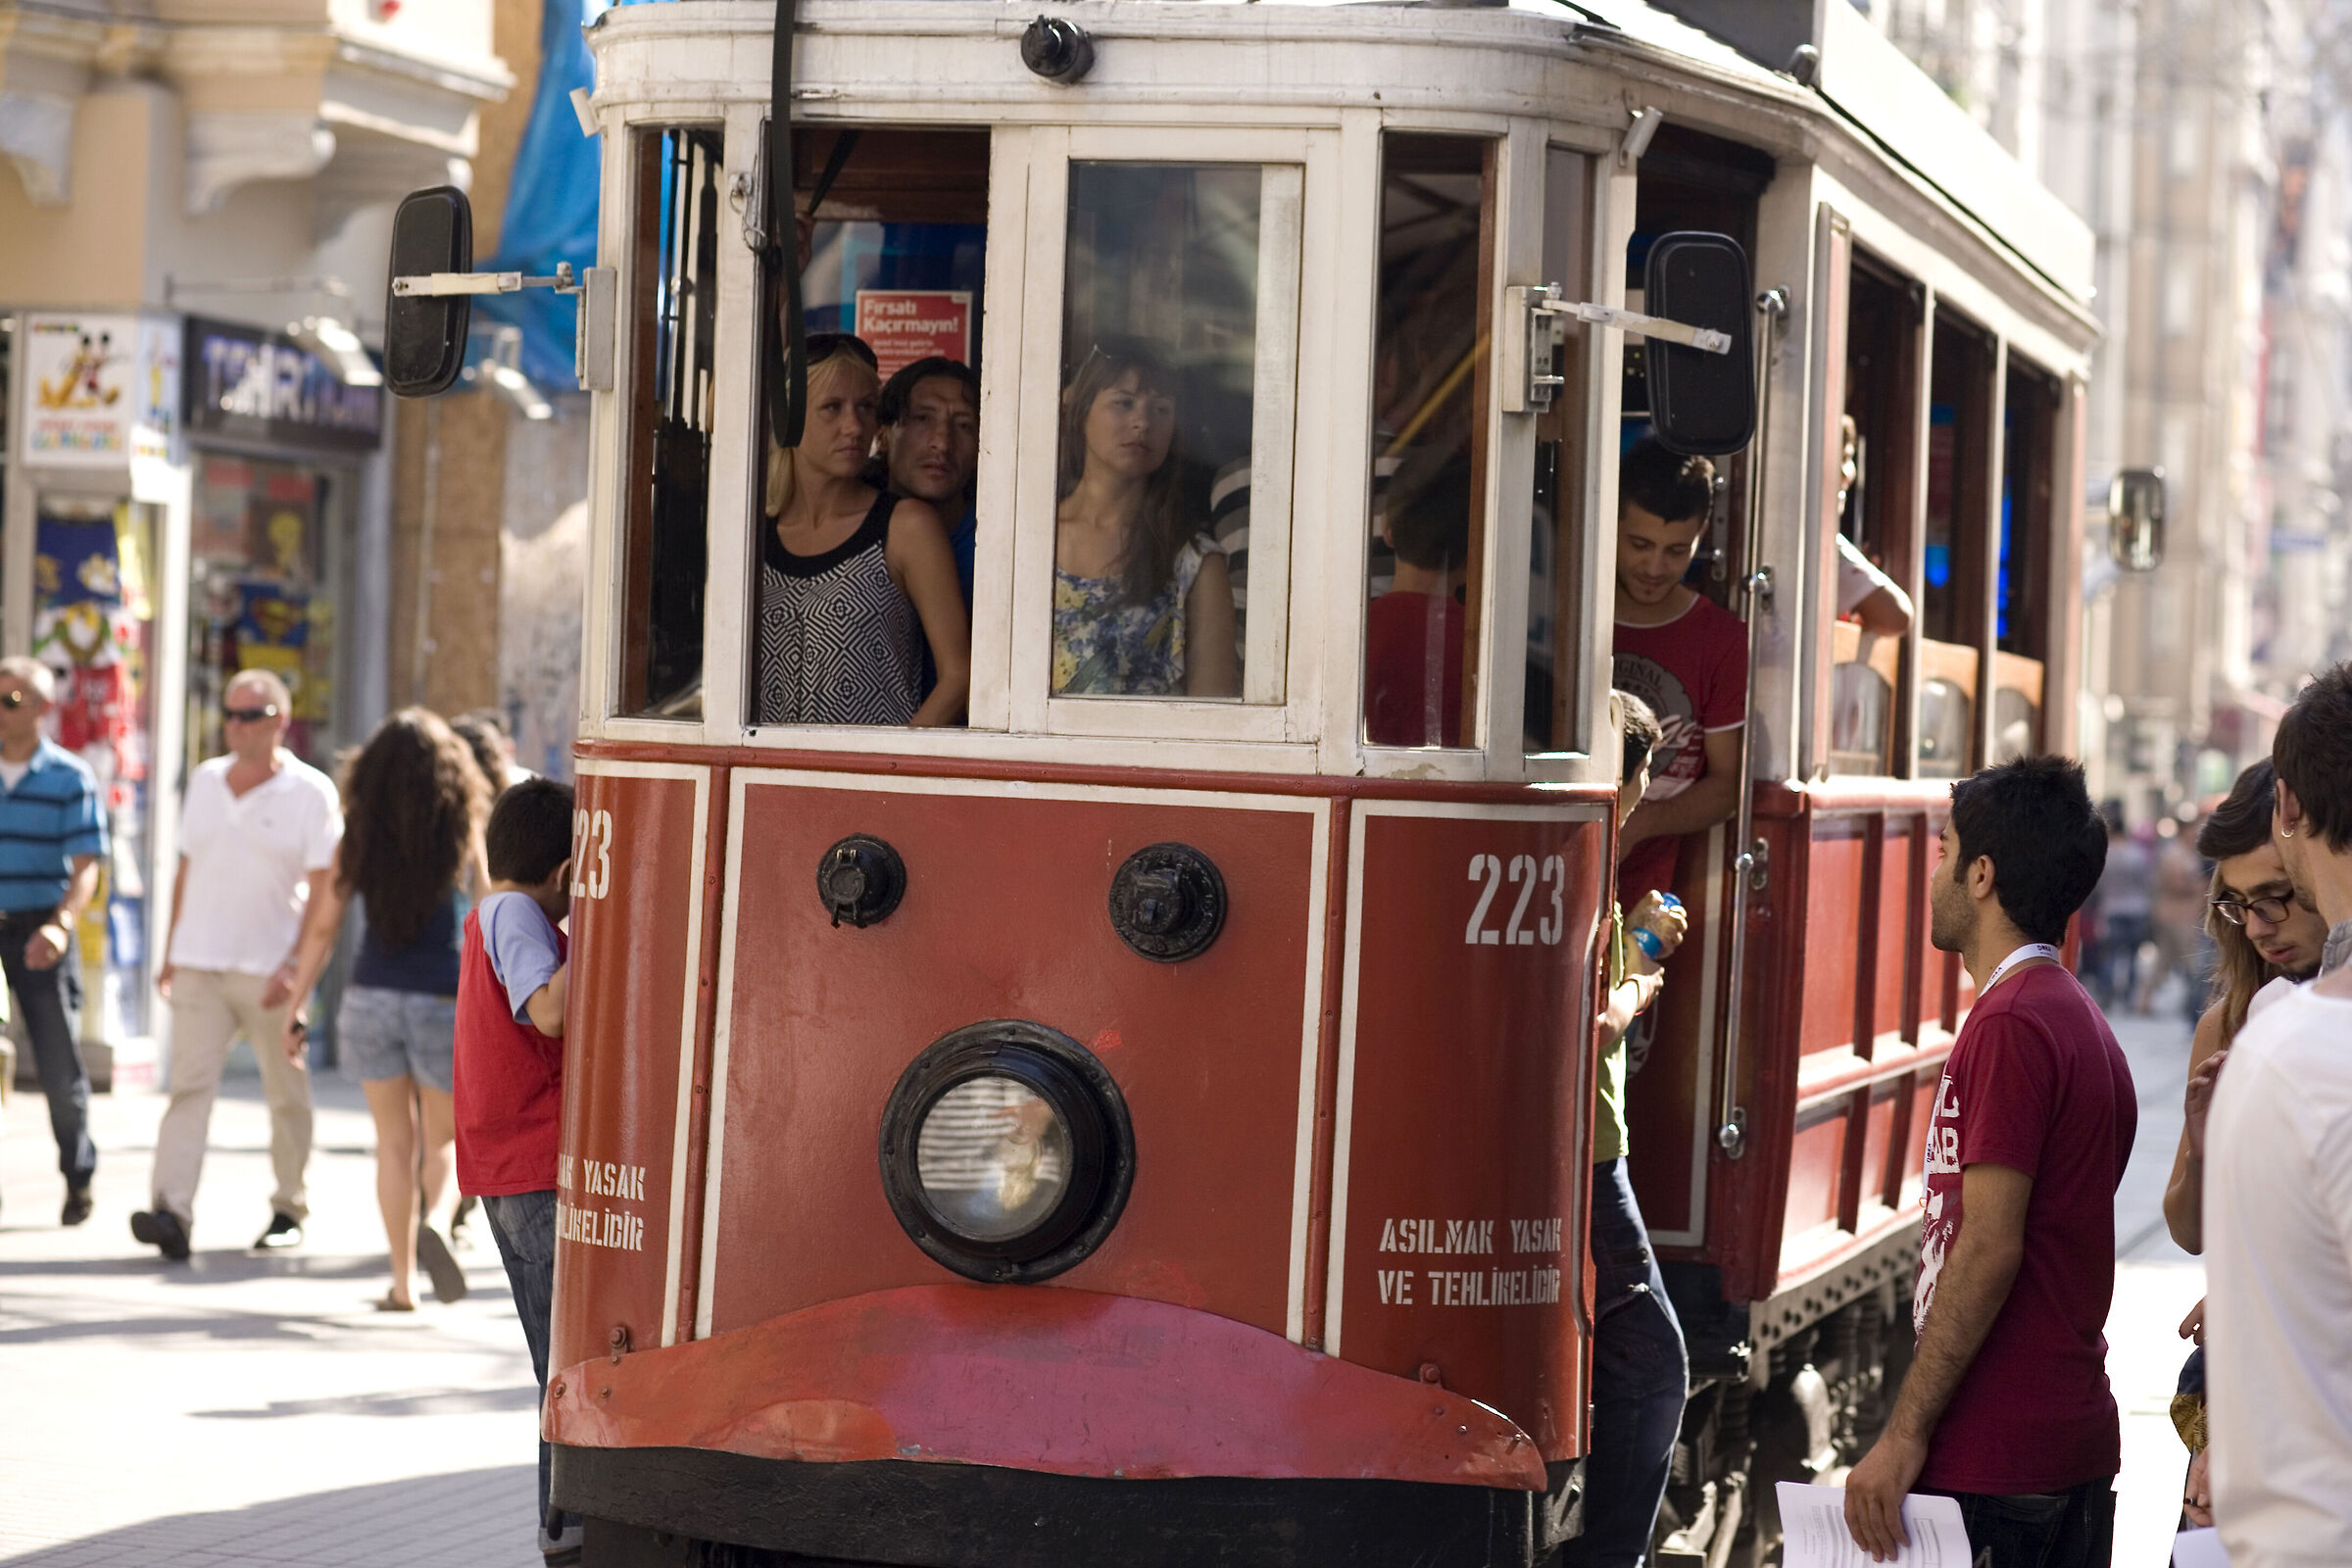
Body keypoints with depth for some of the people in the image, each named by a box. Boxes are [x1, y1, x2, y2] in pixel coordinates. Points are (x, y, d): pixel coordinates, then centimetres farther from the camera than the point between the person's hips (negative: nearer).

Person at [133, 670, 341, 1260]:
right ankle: (173, 1213, -18)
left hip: (270, 969, -3)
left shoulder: (311, 793, -4)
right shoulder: (205, 782, 11)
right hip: (198, 966, 3)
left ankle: (289, 1208, 20)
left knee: (287, 1094, 6)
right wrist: (170, 953, 16)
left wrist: (295, 967, -15)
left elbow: (324, 891, -6)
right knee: (189, 1084, -9)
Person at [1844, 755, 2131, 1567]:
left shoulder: (2010, 1026, -14)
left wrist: (1904, 1433, -18)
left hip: (1991, 1460, -10)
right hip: (2076, 1443, 10)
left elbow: (1988, 1247, -20)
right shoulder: (2082, 1020, 17)